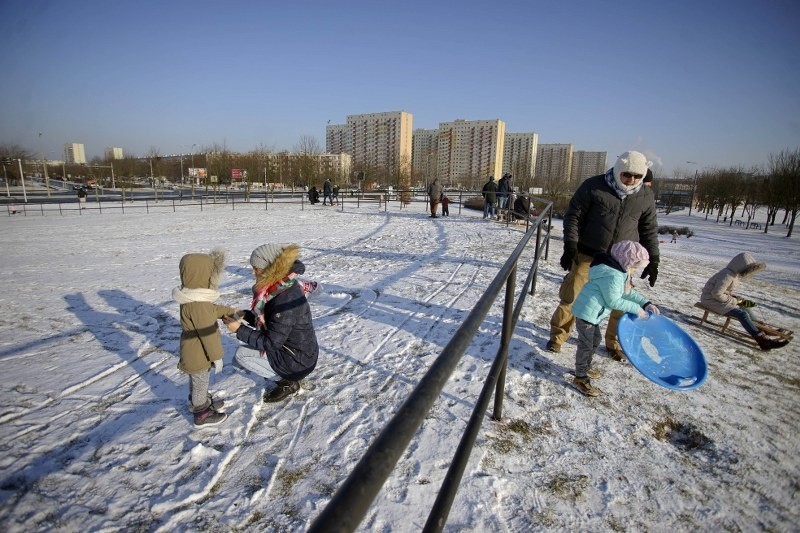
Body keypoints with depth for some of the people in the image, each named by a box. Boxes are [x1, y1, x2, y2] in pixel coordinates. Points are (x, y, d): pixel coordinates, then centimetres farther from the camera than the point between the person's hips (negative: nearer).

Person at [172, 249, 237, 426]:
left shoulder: (194, 297, -3)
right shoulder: (198, 305, -35)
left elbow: (212, 310, 15)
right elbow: (209, 333, -28)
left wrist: (230, 311, 11)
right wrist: (217, 356, -19)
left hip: (194, 352, 9)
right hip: (198, 355, -9)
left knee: (197, 381, 28)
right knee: (200, 383, 11)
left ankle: (202, 403, 48)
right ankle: (202, 414, 30)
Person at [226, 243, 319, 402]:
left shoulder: (285, 299, -30)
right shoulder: (282, 287, -1)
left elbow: (271, 343, -24)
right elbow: (268, 320, 13)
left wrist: (239, 330, -18)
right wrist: (246, 315, -2)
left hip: (297, 360, -9)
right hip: (303, 352, 9)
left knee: (241, 354, -2)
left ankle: (286, 382, 1)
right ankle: (287, 376, 16)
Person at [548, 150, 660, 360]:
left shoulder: (646, 196, 2)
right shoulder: (593, 186, -10)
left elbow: (649, 229, 12)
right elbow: (573, 216, -7)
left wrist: (653, 259, 9)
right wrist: (570, 246, -15)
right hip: (587, 255, -3)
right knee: (571, 297, 2)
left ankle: (614, 343, 31)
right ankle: (557, 336, 21)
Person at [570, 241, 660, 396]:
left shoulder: (619, 272, 11)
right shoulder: (614, 276, -23)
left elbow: (628, 292, 20)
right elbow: (614, 301, -20)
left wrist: (645, 303, 11)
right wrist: (636, 308, -10)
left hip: (592, 313, 11)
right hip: (586, 312, -11)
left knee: (595, 340, 24)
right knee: (586, 344, -4)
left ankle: (585, 367, 39)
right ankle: (580, 378, 6)